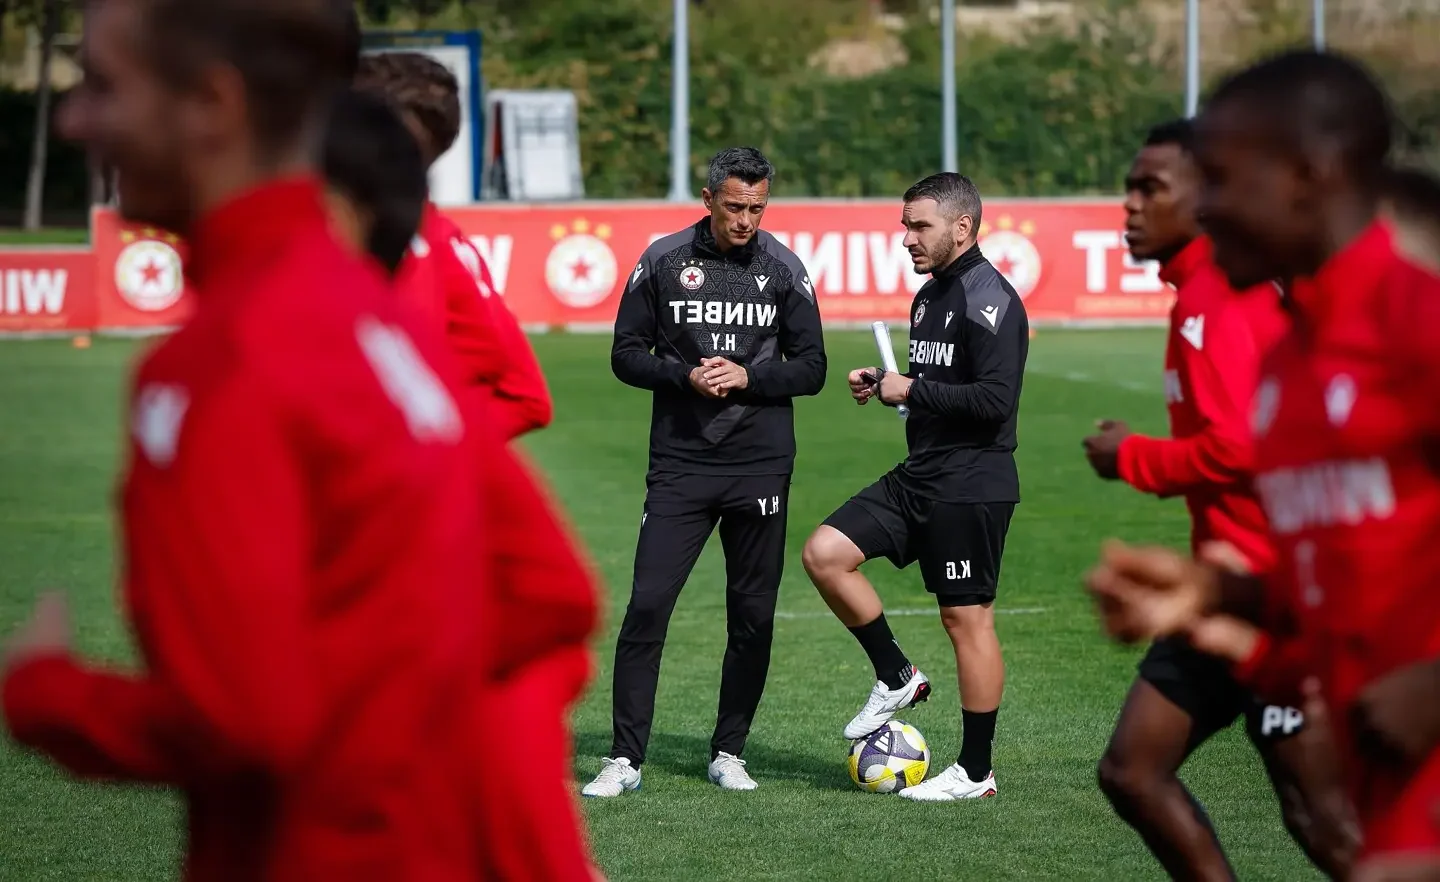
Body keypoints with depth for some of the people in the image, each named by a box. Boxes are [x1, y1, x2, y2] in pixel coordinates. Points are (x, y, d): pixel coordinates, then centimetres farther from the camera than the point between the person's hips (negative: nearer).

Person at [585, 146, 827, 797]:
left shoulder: (784, 269, 3)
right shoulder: (662, 262, 1)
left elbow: (811, 369, 5)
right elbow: (626, 354, 5)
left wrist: (748, 377, -12)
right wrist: (685, 376, -13)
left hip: (761, 468, 1)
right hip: (679, 463, -1)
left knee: (753, 616, 4)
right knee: (647, 607, -9)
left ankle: (729, 752, 18)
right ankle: (625, 760, -3)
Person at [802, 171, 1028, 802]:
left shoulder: (989, 300, -16)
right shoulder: (930, 296, 15)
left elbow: (995, 399, -24)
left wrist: (912, 391, -16)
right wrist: (884, 384, 7)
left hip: (971, 486, -9)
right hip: (919, 477, 9)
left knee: (966, 617, -2)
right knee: (824, 553, -1)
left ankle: (975, 772, 7)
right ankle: (896, 679, 13)